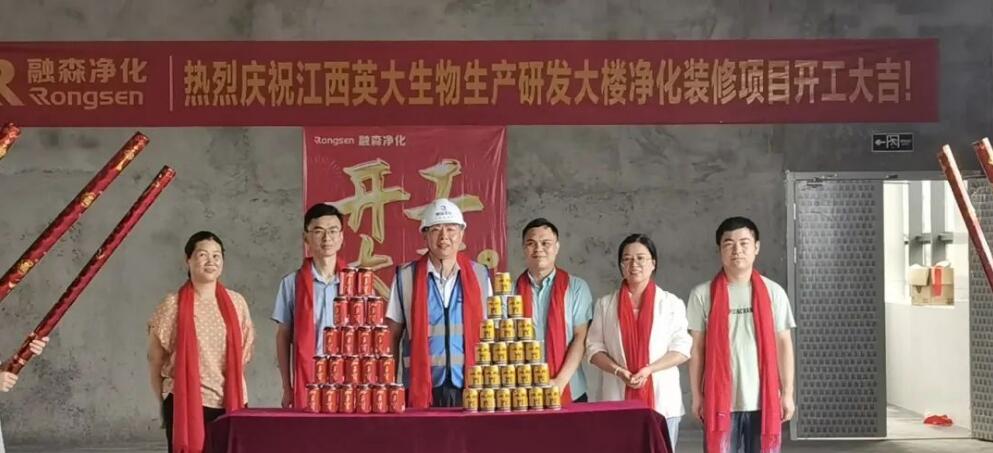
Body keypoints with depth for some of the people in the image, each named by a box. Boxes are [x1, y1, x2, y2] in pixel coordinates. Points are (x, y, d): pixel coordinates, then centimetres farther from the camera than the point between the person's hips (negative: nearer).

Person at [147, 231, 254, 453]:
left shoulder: (236, 303, 5)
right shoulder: (173, 305, -4)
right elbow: (155, 359, 3)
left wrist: (236, 397, 12)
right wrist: (164, 400, 6)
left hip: (229, 404, 3)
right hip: (185, 403, -3)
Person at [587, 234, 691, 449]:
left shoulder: (671, 303, 5)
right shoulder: (605, 304, 10)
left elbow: (682, 349, 0)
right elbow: (594, 348, 7)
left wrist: (648, 370, -13)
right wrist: (618, 370, -11)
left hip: (662, 399, -1)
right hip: (618, 399, 1)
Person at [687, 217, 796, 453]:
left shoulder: (773, 292, 2)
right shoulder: (703, 294, 0)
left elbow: (783, 344, 5)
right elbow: (697, 348, 3)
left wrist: (787, 393, 2)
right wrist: (697, 395, 1)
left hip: (763, 400, 1)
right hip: (720, 400, -1)